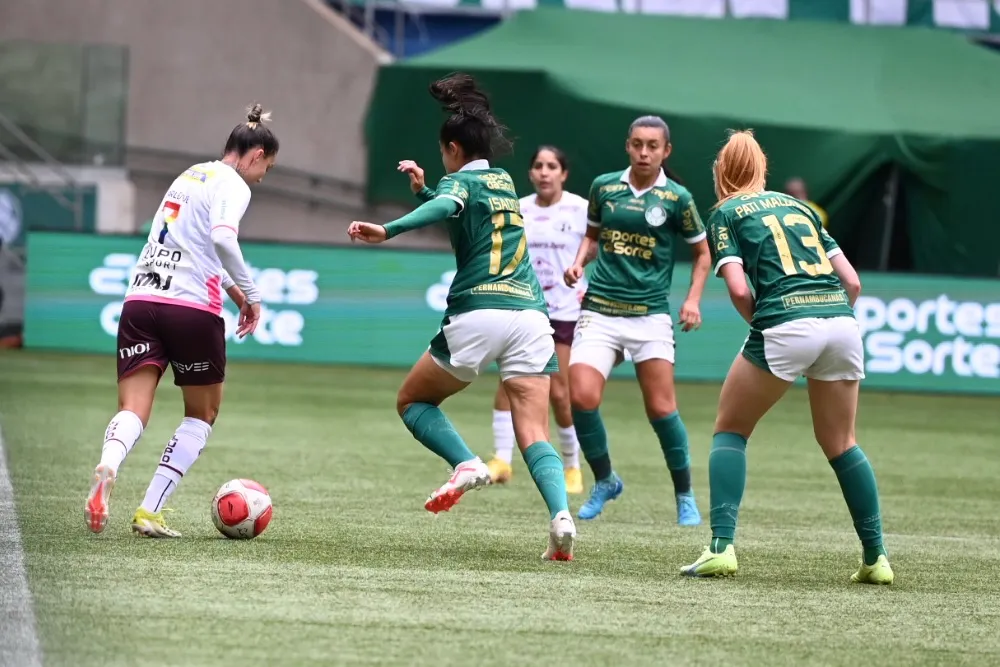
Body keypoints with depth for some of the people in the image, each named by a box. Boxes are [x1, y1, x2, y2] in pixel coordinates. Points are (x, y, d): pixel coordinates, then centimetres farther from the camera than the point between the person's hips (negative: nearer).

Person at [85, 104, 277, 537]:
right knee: (202, 415, 14)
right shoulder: (232, 185, -2)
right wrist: (249, 294, -8)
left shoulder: (189, 176, 24)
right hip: (192, 307, -6)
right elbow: (222, 239, -19)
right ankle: (149, 512, 3)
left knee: (132, 412, -4)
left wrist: (228, 286, 33)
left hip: (140, 300, 6)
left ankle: (106, 469, -39)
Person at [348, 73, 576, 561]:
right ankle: (561, 515, -27)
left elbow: (445, 208, -22)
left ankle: (467, 464, -8)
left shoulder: (460, 180, 3)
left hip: (476, 313, -5)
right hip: (530, 315, 5)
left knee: (412, 401, 16)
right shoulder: (504, 182, 23)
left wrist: (389, 230, -34)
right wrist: (423, 189, 34)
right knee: (534, 435, -1)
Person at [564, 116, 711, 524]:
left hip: (650, 314, -2)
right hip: (600, 309, 2)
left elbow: (702, 252, 11)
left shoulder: (676, 198, -1)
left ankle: (685, 496, 12)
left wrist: (693, 299, -1)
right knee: (582, 396, -14)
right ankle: (604, 480, 10)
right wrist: (579, 262, 3)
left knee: (661, 408, -6)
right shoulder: (604, 187, 5)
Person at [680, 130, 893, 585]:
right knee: (840, 443, 20)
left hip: (784, 323, -4)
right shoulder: (798, 206, 25)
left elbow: (738, 288, -4)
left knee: (730, 430, 13)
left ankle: (721, 547, -1)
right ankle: (876, 558, 17)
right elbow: (852, 282, 17)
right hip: (841, 321, 4)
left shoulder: (726, 214, 11)